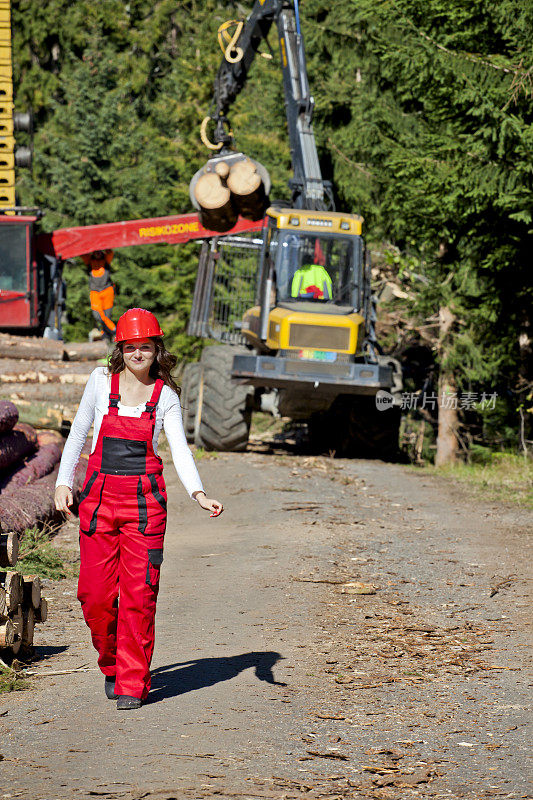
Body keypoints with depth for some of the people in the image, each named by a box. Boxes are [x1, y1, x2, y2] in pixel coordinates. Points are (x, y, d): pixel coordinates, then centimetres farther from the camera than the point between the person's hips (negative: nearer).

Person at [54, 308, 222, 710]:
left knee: (139, 594, -5)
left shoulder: (166, 396, 2)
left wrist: (199, 493, -20)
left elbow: (180, 450, -5)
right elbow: (79, 432, 12)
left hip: (144, 500, -1)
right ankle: (112, 664, 24)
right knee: (95, 595, -1)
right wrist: (64, 481, 5)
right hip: (100, 496, 1)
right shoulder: (102, 381, 3)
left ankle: (132, 683, 3)